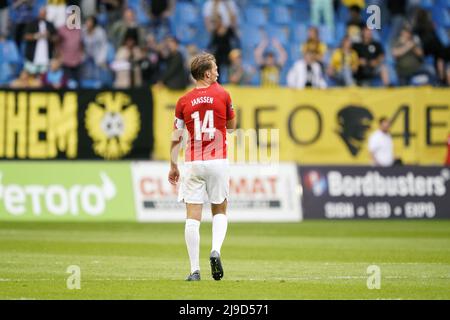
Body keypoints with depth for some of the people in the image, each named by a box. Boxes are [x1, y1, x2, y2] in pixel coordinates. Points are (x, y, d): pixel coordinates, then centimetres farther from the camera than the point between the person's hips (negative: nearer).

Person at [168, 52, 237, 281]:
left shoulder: (184, 102, 1)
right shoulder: (222, 95, -1)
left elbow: (176, 138, 3)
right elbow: (232, 125, 15)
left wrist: (173, 166, 14)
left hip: (193, 164, 0)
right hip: (217, 162, 0)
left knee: (192, 217, 0)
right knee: (220, 211, 16)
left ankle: (194, 269, -5)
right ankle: (216, 250, -10)